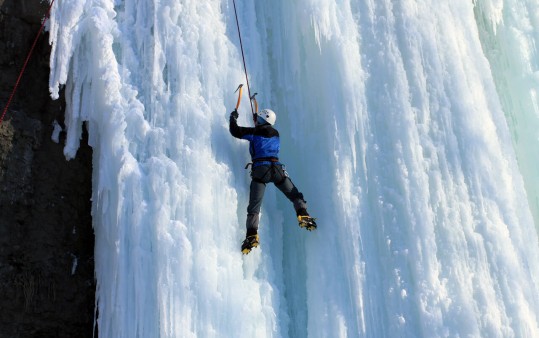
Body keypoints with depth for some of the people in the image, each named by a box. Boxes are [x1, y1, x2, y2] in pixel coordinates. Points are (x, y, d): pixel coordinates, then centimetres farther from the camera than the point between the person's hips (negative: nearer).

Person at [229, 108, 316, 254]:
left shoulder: (254, 132, 6)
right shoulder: (275, 133, 20)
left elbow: (235, 131, 9)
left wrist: (233, 117, 26)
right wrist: (257, 126, 54)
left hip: (260, 170, -3)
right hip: (277, 168, 3)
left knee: (254, 205, -7)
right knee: (295, 195, 15)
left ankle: (251, 236, -20)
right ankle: (303, 215, -7)